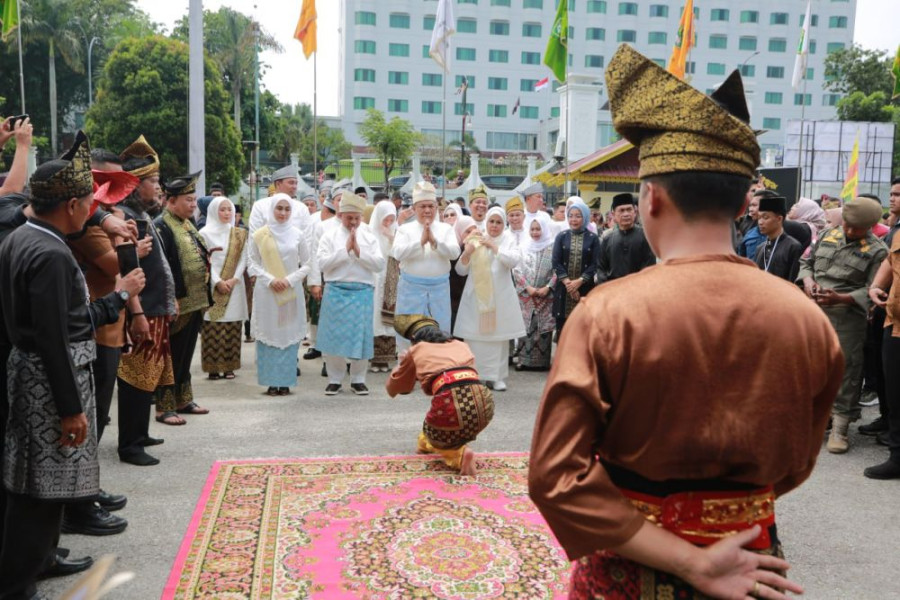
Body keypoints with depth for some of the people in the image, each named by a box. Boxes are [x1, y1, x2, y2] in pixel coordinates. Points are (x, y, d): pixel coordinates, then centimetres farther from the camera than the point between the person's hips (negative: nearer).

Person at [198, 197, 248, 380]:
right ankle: (213, 367, 0)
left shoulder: (239, 234, 12)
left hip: (234, 287, 3)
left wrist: (233, 279, -9)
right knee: (212, 329, -4)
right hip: (212, 287, -3)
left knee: (232, 328, 2)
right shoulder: (205, 233, 2)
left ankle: (229, 366, 7)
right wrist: (218, 282, -12)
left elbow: (243, 258, 5)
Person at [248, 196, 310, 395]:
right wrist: (270, 280, -10)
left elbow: (307, 263, 6)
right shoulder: (259, 235, 2)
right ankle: (271, 381, 8)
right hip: (266, 292, -1)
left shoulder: (297, 234, 3)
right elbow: (252, 263, 3)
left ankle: (286, 381, 10)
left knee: (289, 334, 2)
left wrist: (290, 280, -7)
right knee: (268, 334, 1)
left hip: (292, 292, 1)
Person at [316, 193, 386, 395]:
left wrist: (359, 252, -10)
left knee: (361, 336, 3)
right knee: (334, 335, 3)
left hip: (363, 292, 1)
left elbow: (380, 264, -2)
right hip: (336, 291, 0)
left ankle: (358, 379, 17)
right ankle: (334, 379, 17)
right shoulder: (330, 236, 4)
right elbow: (322, 263, -7)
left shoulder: (369, 237, 7)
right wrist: (345, 249, -9)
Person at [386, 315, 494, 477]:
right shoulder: (461, 345, 28)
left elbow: (392, 389, 36)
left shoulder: (415, 350, 20)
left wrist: (403, 362, 55)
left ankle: (460, 454, 1)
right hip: (483, 404, 4)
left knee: (431, 434, 28)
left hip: (453, 406, -4)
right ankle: (427, 443, 43)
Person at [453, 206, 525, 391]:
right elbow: (461, 270, 4)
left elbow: (515, 260, -13)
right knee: (474, 337, -4)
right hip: (476, 296, 0)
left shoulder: (509, 240, 6)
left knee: (499, 336, 3)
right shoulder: (475, 239, 5)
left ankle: (496, 376, 12)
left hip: (500, 297, 0)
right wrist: (467, 253, -14)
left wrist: (494, 246, -17)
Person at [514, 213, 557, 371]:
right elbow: (517, 269, 3)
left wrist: (547, 287, -12)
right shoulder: (524, 247, 6)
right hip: (525, 295, 2)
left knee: (543, 327, -1)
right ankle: (524, 359, 5)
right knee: (525, 326, 1)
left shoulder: (552, 248, -2)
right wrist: (528, 287, -7)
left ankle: (542, 361, 4)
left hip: (545, 295, -2)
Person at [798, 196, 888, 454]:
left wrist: (840, 298, -21)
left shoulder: (877, 250, -1)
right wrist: (808, 280, -3)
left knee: (845, 371, -2)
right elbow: (806, 262, 19)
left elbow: (872, 290, -8)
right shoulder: (827, 235, 13)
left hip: (847, 318, -4)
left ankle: (839, 428, 7)